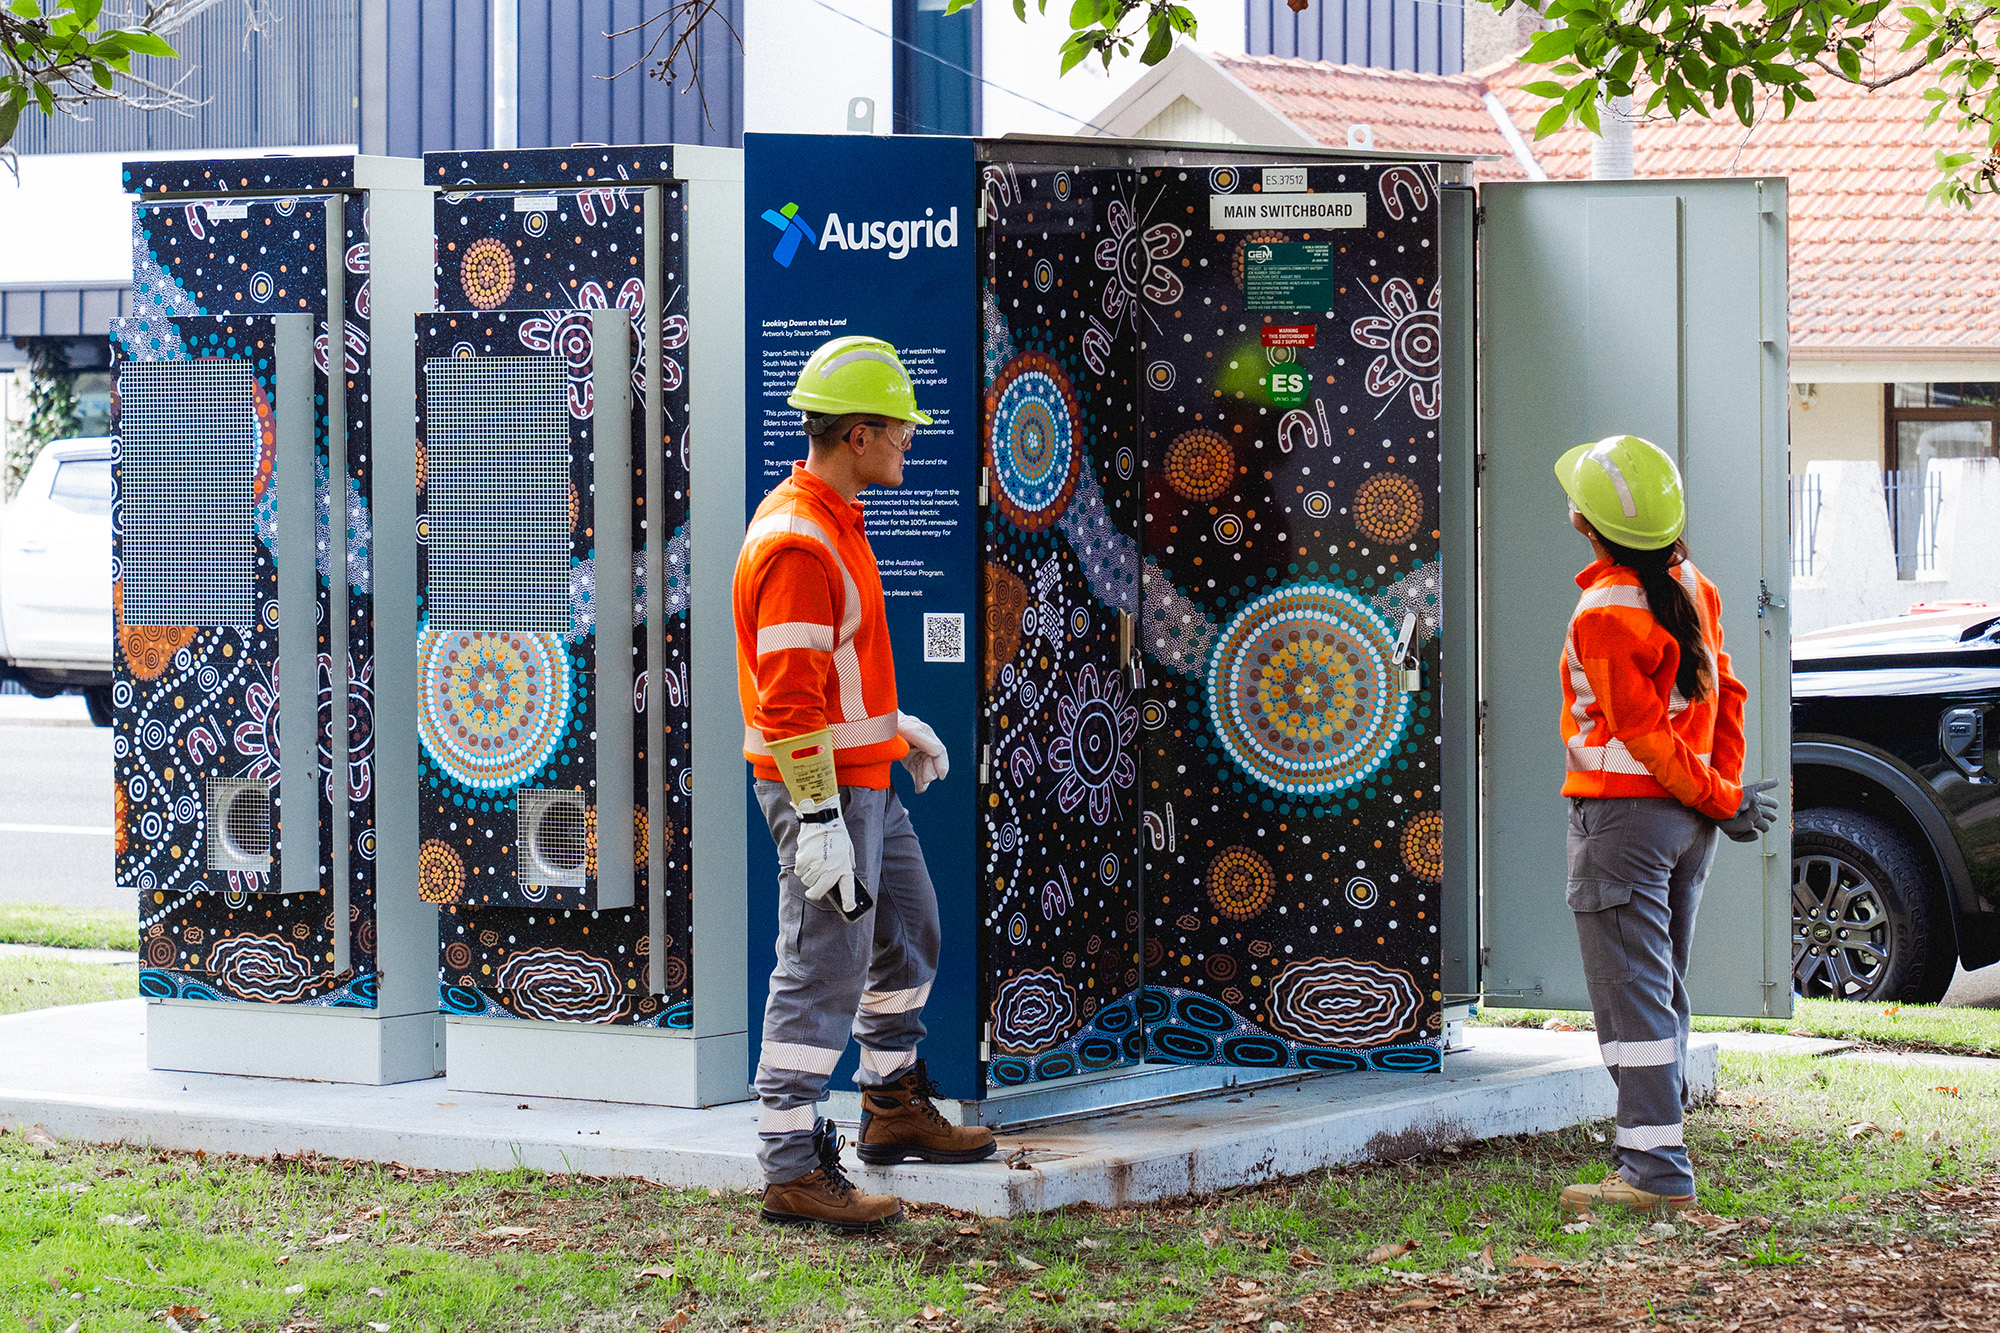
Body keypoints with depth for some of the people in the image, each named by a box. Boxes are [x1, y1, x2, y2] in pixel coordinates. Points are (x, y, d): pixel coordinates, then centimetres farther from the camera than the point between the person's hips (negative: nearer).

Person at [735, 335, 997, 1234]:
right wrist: (818, 822, -25)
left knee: (909, 933, 21)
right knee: (824, 969, -8)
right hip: (821, 787, -11)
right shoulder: (795, 542, -20)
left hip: (865, 779, 11)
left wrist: (896, 728, 21)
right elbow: (788, 699, -24)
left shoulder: (834, 522, 14)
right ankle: (793, 1171, -4)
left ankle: (894, 1108, 35)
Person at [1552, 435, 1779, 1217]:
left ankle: (1656, 1171, -11)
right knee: (1661, 990, 15)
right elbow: (1723, 690, 10)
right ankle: (1650, 1151, 20)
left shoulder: (1605, 613, -19)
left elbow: (1643, 734, -17)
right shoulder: (1688, 587, 6)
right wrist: (1726, 786, 8)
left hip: (1622, 816, -8)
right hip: (1685, 823, 8)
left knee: (1631, 997, -7)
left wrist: (1724, 799, -7)